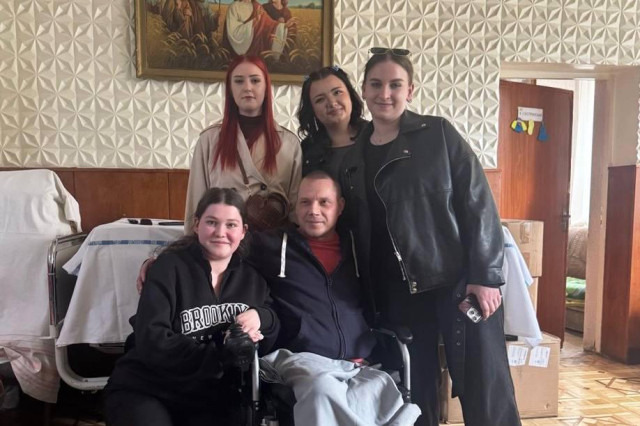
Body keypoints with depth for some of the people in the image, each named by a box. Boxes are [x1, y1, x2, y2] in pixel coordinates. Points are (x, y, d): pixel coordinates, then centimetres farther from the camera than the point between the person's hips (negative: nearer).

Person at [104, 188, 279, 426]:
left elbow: (272, 341, 6)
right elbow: (151, 342, -16)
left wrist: (260, 316, -15)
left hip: (210, 400, 3)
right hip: (145, 390, -2)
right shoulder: (169, 267, -6)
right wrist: (222, 355, -23)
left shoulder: (251, 278, 7)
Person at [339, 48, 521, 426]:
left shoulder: (438, 133, -2)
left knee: (484, 388, 2)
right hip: (397, 292, 4)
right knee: (414, 391, 11)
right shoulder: (353, 158, 8)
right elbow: (356, 228, 12)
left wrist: (485, 276, -13)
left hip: (457, 279, -3)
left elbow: (478, 203, -7)